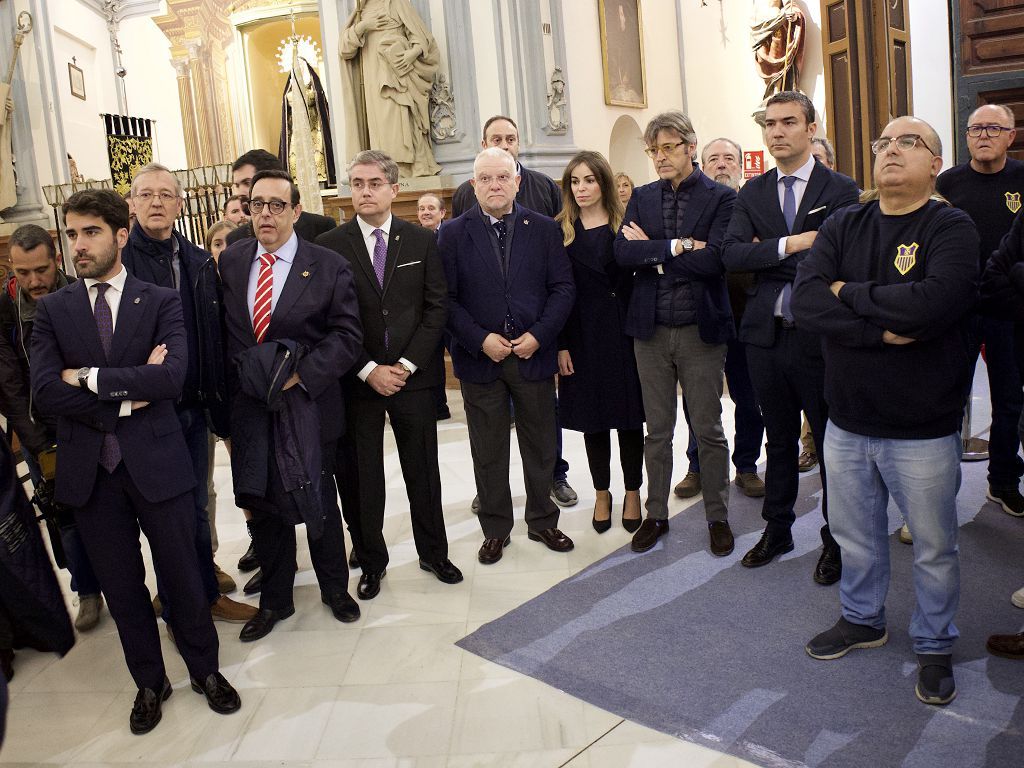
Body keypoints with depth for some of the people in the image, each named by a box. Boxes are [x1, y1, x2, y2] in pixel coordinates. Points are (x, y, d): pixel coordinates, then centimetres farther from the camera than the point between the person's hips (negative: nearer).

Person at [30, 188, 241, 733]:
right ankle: (149, 682, 35)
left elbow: (172, 377, -19)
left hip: (155, 462, -2)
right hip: (89, 470, 2)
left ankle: (205, 670, 34)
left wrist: (89, 377, -15)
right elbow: (44, 392, -9)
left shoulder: (162, 302, -3)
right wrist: (126, 397, -16)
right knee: (120, 586, 15)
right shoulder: (52, 311, 3)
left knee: (183, 576, 11)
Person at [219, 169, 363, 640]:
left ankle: (334, 587, 35)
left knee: (319, 500, 12)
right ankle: (274, 600, 31)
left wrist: (302, 375, -20)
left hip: (308, 403, -3)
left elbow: (347, 335, -9)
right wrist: (231, 396, 2)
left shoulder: (328, 266, -6)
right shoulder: (231, 261, 5)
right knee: (262, 505, 13)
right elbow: (221, 332, 8)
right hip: (249, 407, 3)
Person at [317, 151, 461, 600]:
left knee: (423, 471, 11)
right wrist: (369, 370, -12)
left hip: (412, 375, 1)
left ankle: (433, 553, 28)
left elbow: (437, 307, 0)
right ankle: (371, 563, 24)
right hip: (356, 379, -1)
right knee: (361, 477, 8)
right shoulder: (329, 246, -2)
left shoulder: (422, 242, 3)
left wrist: (407, 365, -9)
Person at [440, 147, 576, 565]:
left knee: (541, 446, 13)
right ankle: (495, 528, 25)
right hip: (480, 357, -1)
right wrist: (480, 340, -15)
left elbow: (563, 287, -1)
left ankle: (542, 521, 30)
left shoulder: (545, 229, 2)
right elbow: (447, 297, -5)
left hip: (535, 354, 1)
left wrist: (539, 335, -12)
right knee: (488, 452, 9)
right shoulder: (454, 233, -1)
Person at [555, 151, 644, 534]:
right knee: (592, 419, 9)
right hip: (581, 337, 0)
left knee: (629, 416, 7)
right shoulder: (560, 231, 1)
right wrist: (561, 345, -6)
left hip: (623, 332, 0)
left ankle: (633, 492, 23)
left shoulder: (626, 225, 2)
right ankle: (601, 493, 25)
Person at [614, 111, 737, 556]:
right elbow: (623, 253, -8)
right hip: (651, 330, 3)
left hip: (701, 329, -3)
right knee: (657, 431, 12)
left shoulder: (721, 198, -5)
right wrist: (679, 247, -16)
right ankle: (656, 515, 26)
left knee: (708, 430, 7)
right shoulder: (642, 198, 7)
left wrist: (652, 252, -11)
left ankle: (718, 517, 22)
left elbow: (713, 260, -19)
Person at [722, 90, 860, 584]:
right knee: (779, 440, 17)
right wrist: (789, 244, -18)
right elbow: (731, 256, -6)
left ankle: (835, 539, 24)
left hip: (819, 337, -4)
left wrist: (766, 255, -12)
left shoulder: (840, 190, -5)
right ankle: (777, 530, 32)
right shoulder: (752, 192, 7)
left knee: (831, 443, 8)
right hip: (766, 335, 4)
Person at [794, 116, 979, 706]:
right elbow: (806, 302, -12)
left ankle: (935, 645, 34)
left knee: (934, 547, 12)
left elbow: (935, 302, -29)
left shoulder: (952, 228, -10)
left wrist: (850, 293, -17)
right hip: (848, 422, 4)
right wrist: (882, 328, -22)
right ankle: (863, 619, 43)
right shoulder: (843, 227, 3)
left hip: (923, 430, -4)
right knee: (855, 535, 20)